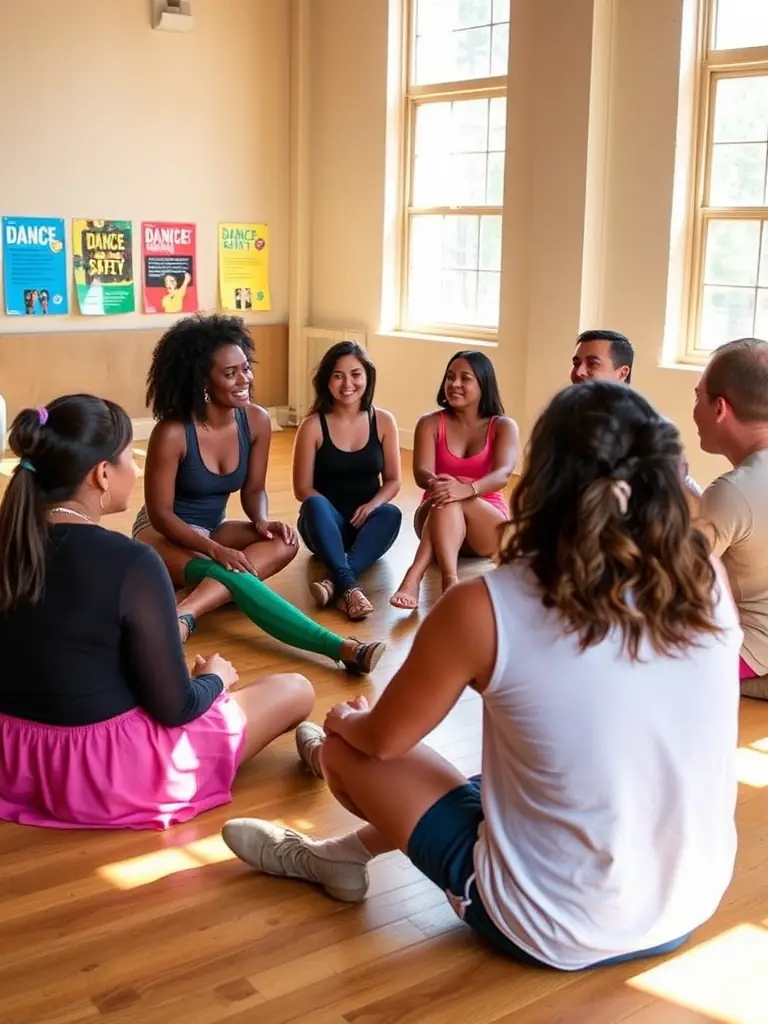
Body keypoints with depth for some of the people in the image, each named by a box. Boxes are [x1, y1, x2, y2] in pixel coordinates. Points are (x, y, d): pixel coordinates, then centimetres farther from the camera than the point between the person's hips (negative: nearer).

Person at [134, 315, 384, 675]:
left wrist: (262, 521, -22)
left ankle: (184, 615, -42)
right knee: (234, 578, -34)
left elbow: (253, 489, 2)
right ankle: (344, 649, -49)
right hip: (163, 533, -6)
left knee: (283, 543, -26)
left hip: (214, 527, 6)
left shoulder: (257, 421, -9)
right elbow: (161, 513, -20)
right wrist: (215, 550, -33)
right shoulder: (172, 433, -25)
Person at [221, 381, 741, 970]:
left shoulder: (486, 609, -23)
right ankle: (353, 850, 39)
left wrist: (345, 720, 16)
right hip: (692, 911, 5)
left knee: (346, 746, 13)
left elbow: (383, 740, -3)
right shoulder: (709, 582, -11)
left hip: (553, 931, -4)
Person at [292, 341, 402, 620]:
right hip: (327, 526, -2)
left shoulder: (383, 422, 2)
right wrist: (324, 512, -22)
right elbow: (303, 489, -4)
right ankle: (349, 587, -51)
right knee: (314, 504, -35)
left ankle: (333, 584, -47)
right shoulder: (313, 426, -5)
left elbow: (393, 480, 4)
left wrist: (372, 505, -16)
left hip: (366, 523, 2)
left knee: (391, 514, -32)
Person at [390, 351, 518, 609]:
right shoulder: (430, 423, 3)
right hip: (435, 516, 1)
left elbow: (504, 473, -20)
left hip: (489, 524, -1)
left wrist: (467, 489, -43)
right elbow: (421, 473, -13)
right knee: (444, 496, -36)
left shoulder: (503, 426, 0)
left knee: (451, 499, -36)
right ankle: (450, 580, -59)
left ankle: (415, 576, -56)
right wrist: (435, 482, -40)